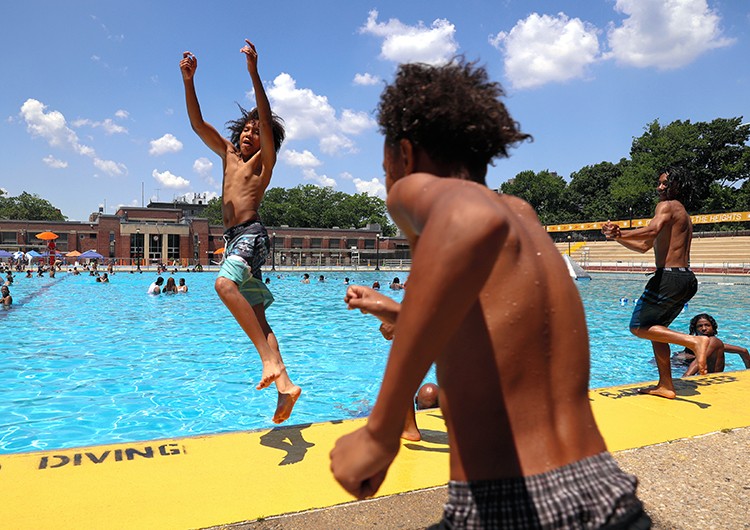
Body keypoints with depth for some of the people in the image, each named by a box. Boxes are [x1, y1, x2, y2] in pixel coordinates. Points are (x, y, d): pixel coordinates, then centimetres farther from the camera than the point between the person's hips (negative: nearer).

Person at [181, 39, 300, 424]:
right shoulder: (229, 155, 23)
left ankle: (270, 361, -38)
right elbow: (198, 124, 20)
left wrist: (253, 71, -14)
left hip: (251, 234, -8)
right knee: (257, 318, 1)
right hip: (234, 238, 8)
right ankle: (284, 385, 2)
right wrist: (188, 81, 12)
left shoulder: (264, 159, 6)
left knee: (225, 283, -35)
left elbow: (266, 117, -8)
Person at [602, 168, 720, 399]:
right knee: (654, 328, 16)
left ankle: (694, 341, -18)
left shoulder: (666, 206, -4)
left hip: (669, 277, -10)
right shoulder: (682, 213, 26)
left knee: (638, 327, -6)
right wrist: (617, 237, 19)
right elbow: (645, 246, 28)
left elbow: (652, 231, -29)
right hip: (687, 279, 10)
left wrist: (620, 233, -27)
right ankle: (666, 385, 17)